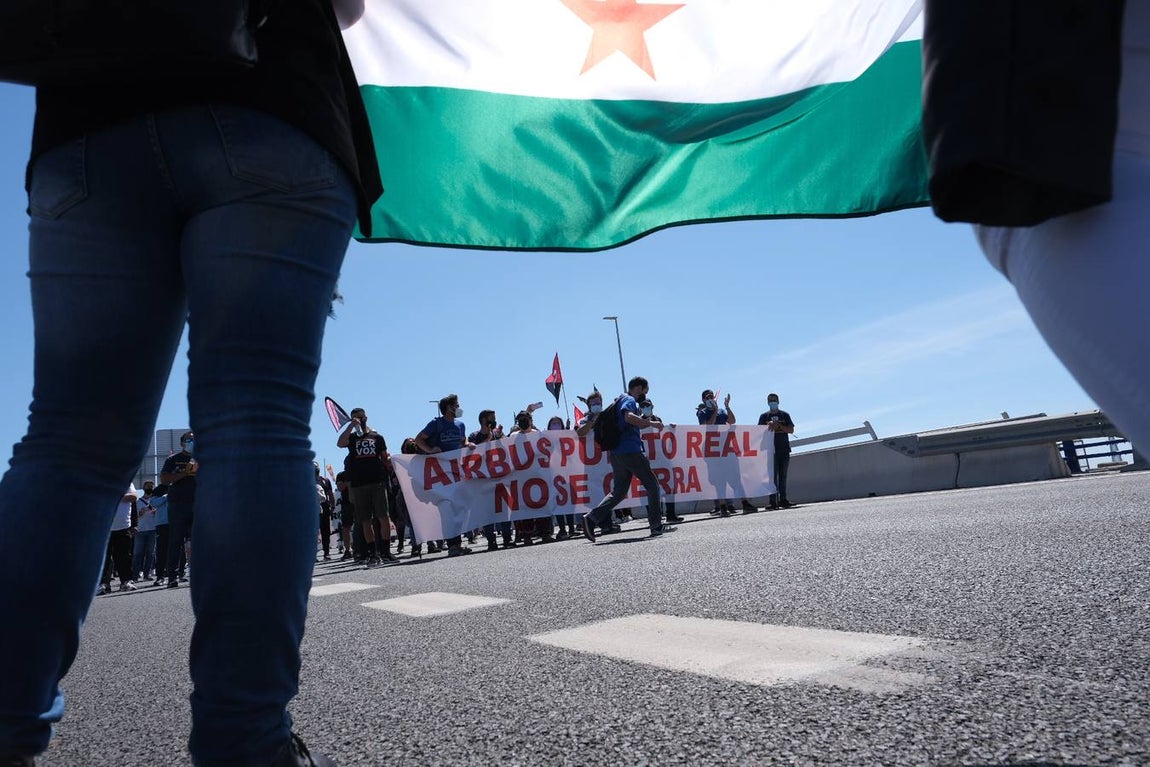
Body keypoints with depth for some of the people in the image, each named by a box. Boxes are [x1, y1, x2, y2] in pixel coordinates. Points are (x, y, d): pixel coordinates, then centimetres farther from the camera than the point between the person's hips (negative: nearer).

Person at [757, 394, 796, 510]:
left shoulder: (785, 415, 12)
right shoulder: (764, 416, 9)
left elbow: (791, 430, 4)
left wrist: (779, 426, -10)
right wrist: (769, 426, -18)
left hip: (784, 449, 2)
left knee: (783, 476, 4)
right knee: (773, 476, -8)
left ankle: (783, 500, 7)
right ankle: (772, 501, -11)